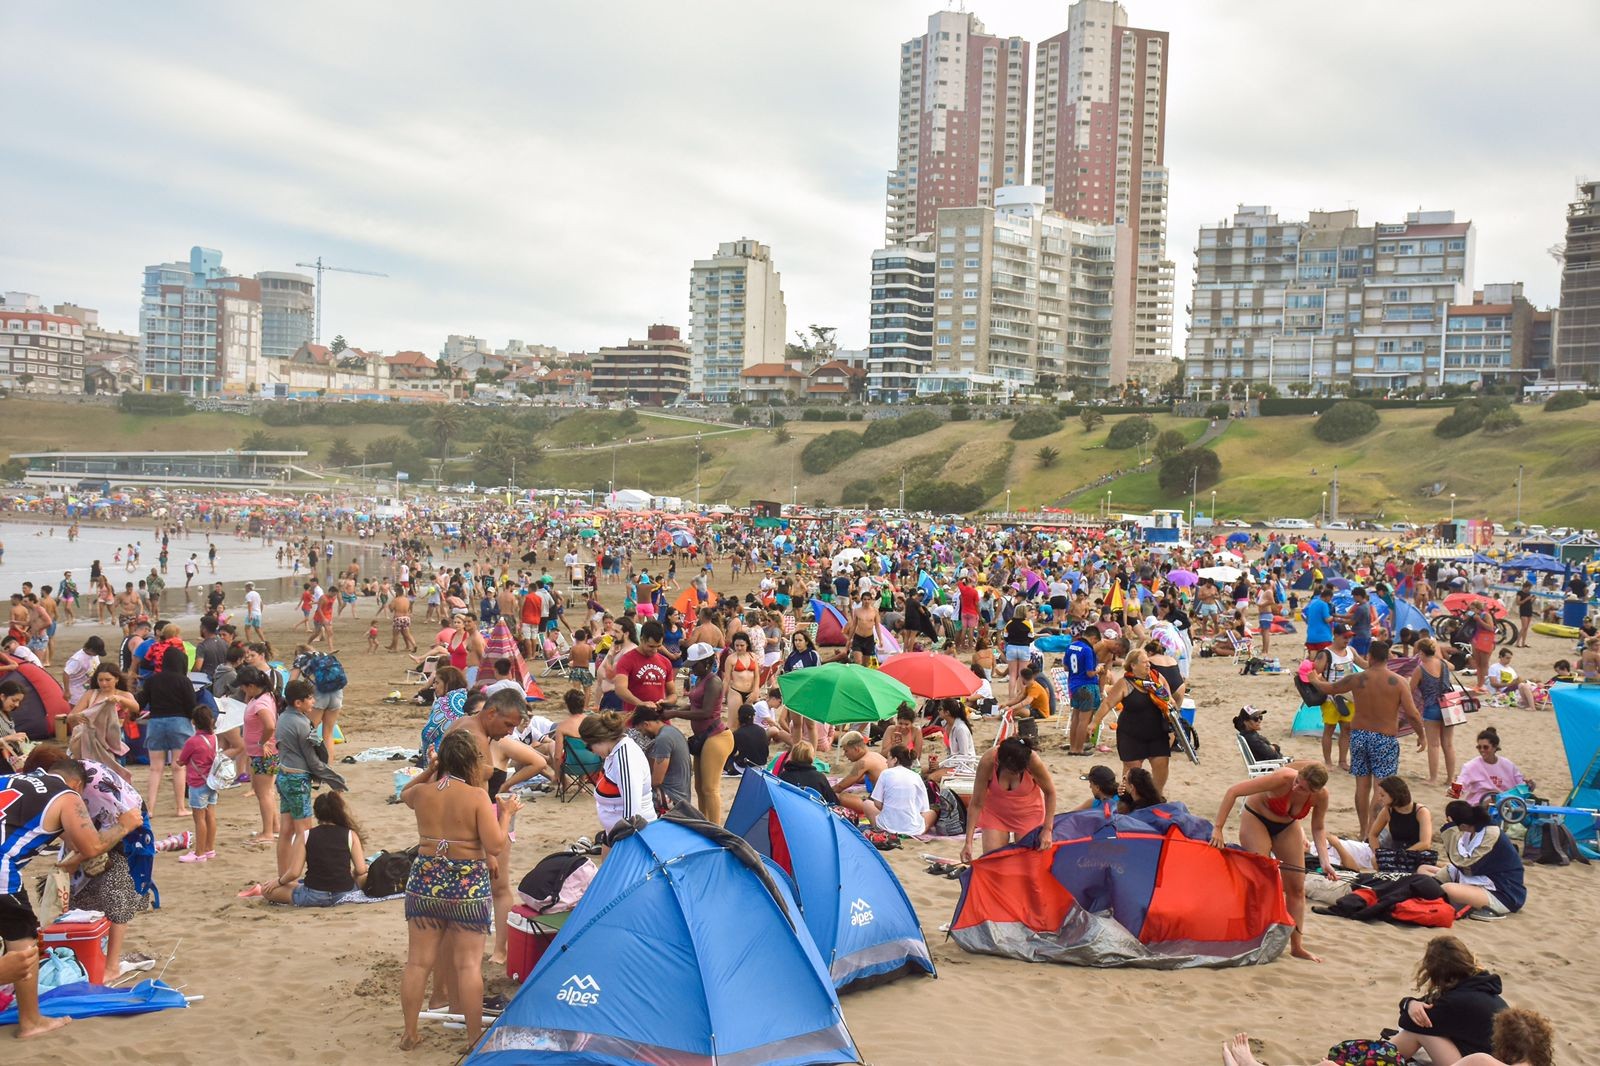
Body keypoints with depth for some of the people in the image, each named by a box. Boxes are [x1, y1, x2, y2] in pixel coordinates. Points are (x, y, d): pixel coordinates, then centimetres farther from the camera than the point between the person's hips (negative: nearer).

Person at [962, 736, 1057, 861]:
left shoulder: (1033, 762, -34)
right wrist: (968, 842, -23)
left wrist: (1047, 829, -16)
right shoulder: (988, 761, -33)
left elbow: (1050, 793, -14)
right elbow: (976, 804, -22)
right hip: (995, 811, 0)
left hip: (1028, 812, 0)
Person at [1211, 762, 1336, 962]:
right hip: (1256, 818, -5)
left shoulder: (1321, 796, -24)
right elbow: (1233, 791, -39)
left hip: (1287, 826, 5)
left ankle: (1297, 945, 12)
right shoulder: (1282, 779, -38)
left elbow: (1318, 828, -4)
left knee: (1297, 887, 3)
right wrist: (1218, 829, -40)